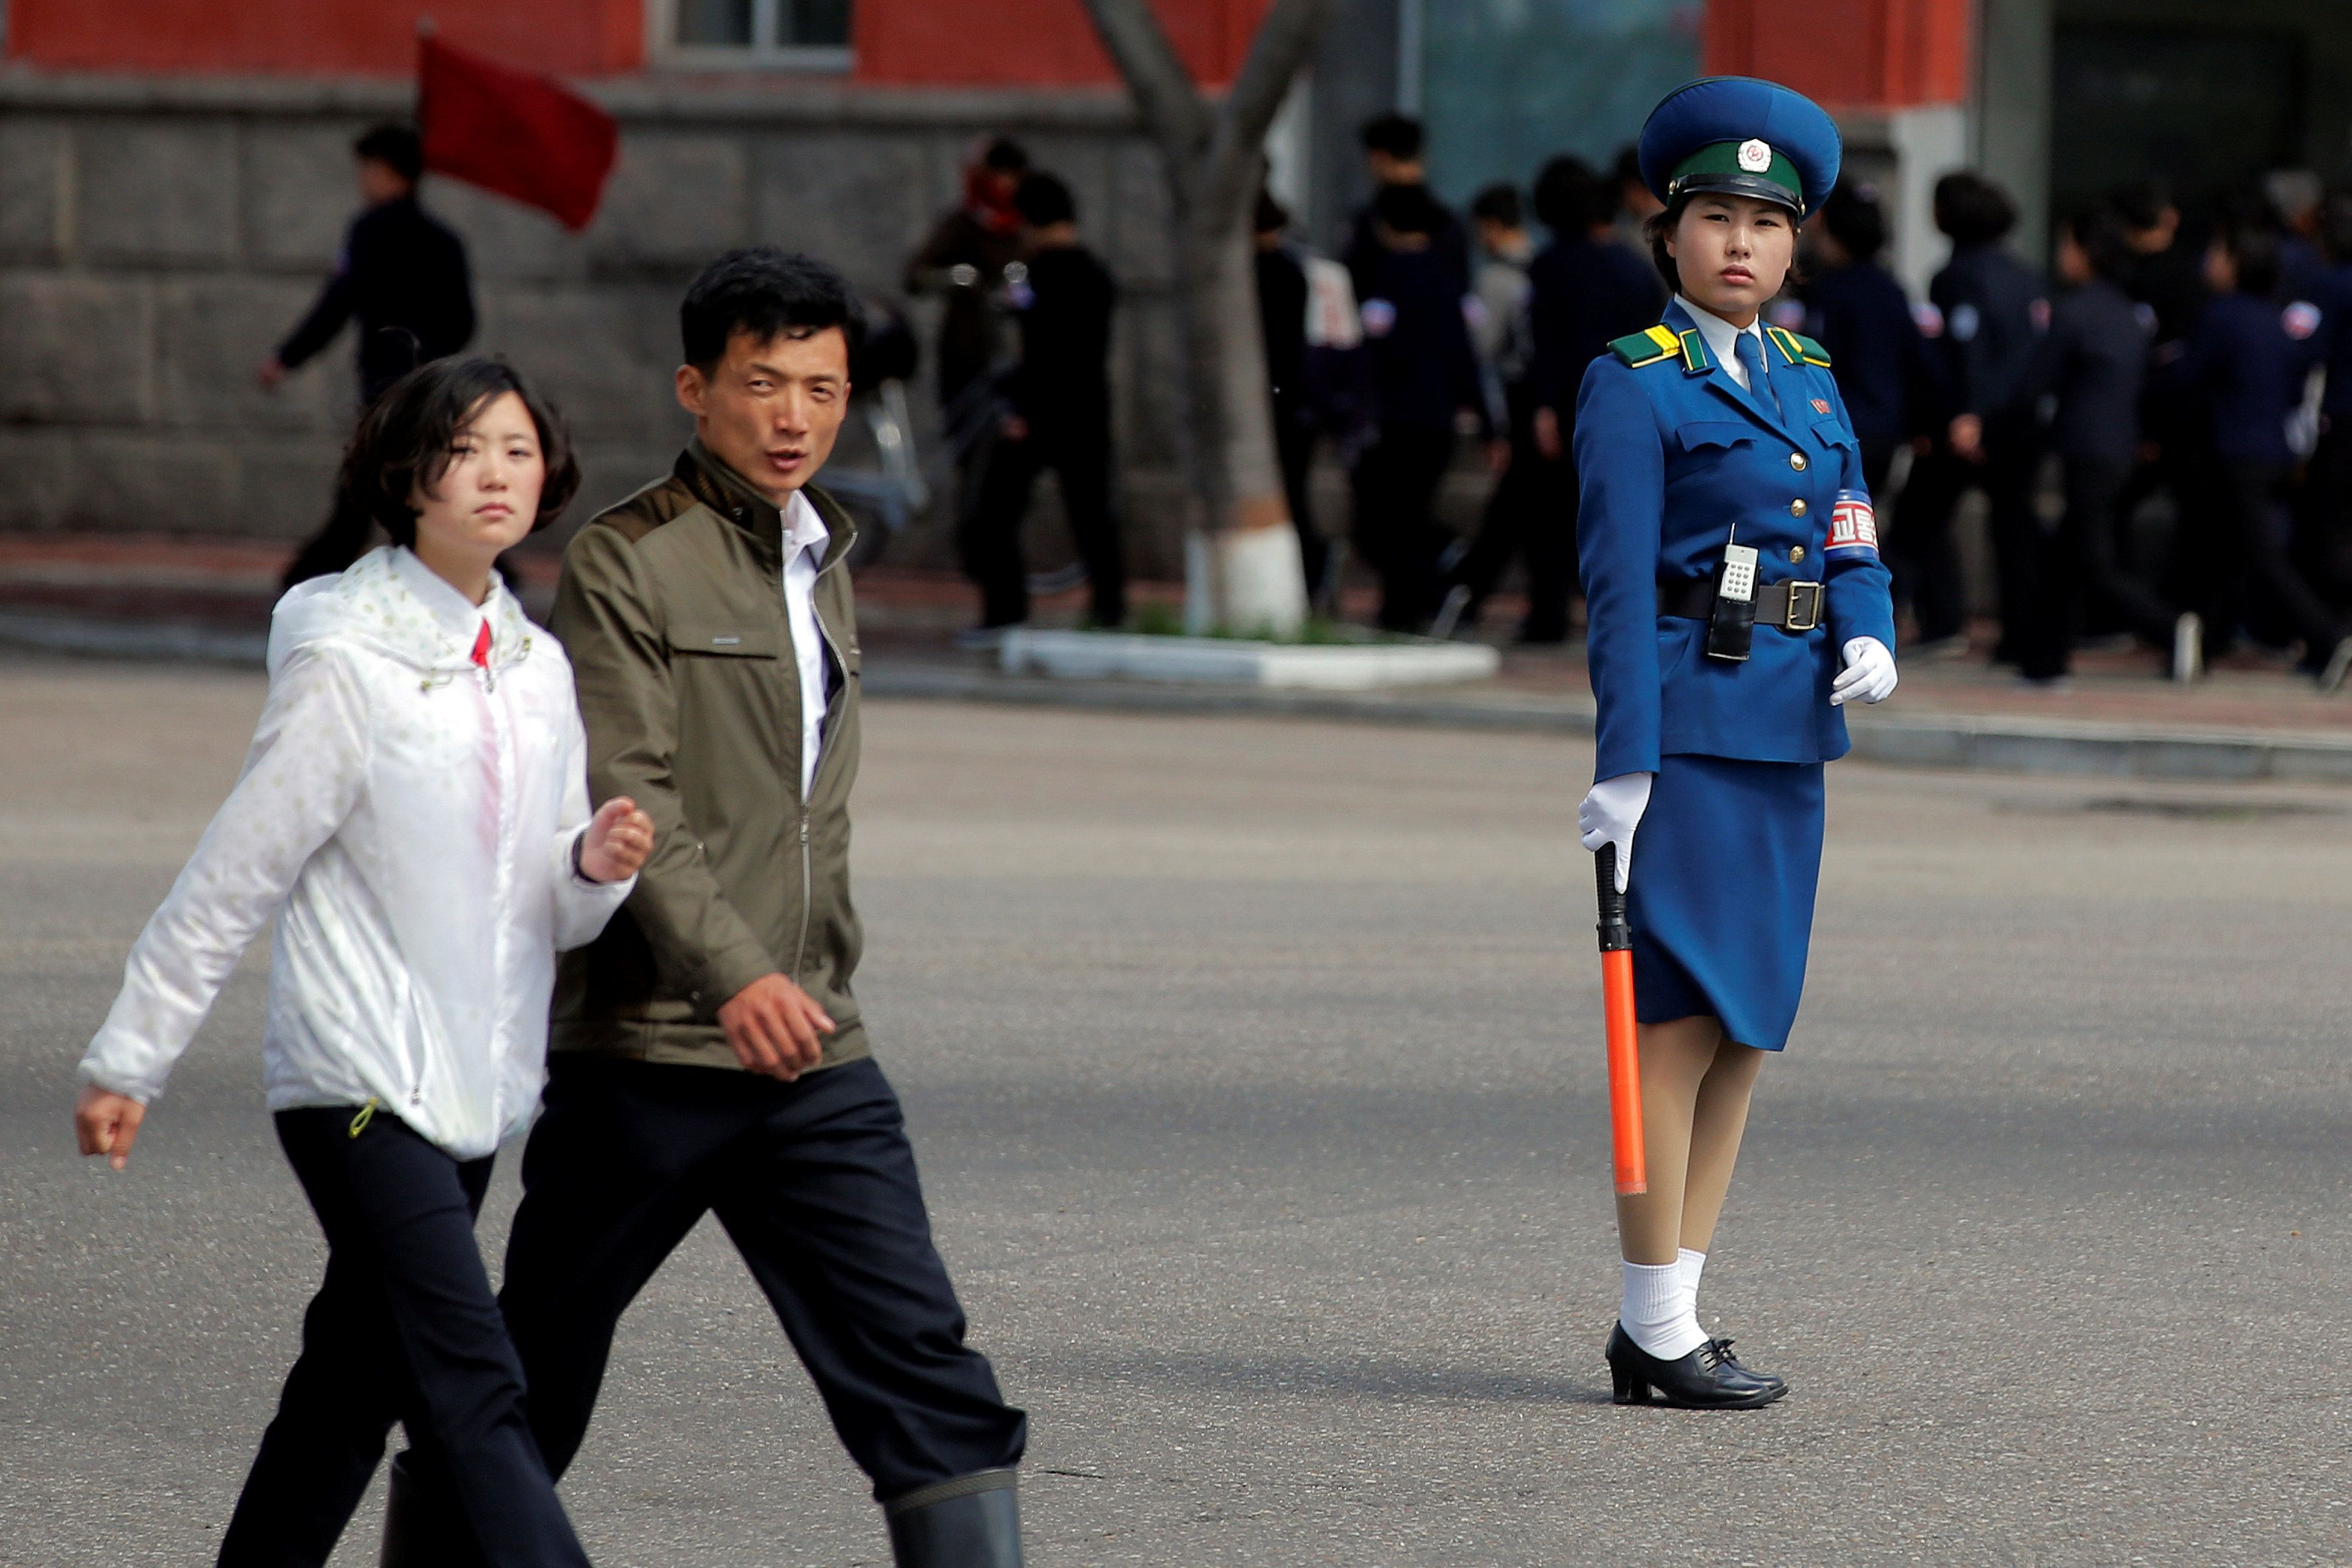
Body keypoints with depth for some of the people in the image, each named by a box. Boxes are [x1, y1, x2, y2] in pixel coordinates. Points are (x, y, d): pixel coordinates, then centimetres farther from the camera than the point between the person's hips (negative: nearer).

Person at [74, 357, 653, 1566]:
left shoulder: (537, 670, 9)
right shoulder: (347, 663, -11)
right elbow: (233, 877, -7)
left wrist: (595, 868, -9)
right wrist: (127, 1059, -4)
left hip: (473, 1088, 7)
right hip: (358, 1085, -7)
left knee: (359, 1377, 13)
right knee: (475, 1395, -14)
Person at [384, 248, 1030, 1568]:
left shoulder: (823, 561, 16)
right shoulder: (627, 563, -8)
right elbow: (625, 795, -18)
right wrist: (730, 973, -29)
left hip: (811, 1054, 6)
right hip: (647, 1049, -6)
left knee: (918, 1353, -7)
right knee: (539, 1372, 6)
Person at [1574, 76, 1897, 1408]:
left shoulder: (1811, 379, 16)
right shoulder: (1636, 386, -5)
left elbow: (1855, 545, 15)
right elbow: (1619, 583, -10)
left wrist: (1871, 639, -7)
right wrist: (1624, 762, -16)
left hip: (1790, 730, 7)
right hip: (1690, 723, -7)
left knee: (1751, 1023, 7)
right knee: (1683, 1013, -9)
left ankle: (1669, 1318, 12)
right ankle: (1660, 1332, -6)